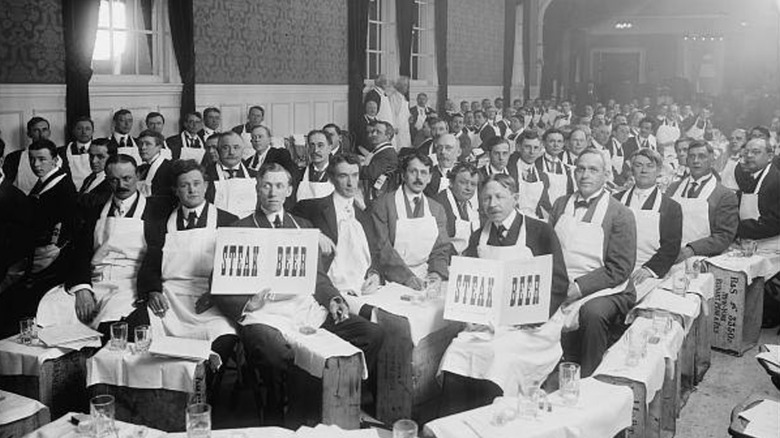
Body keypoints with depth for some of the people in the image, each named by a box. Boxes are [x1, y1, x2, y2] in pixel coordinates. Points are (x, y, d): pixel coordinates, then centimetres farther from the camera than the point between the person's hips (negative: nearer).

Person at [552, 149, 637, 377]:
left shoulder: (620, 214, -1)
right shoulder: (560, 204, 16)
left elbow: (619, 269, -7)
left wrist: (578, 287, -17)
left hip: (604, 290, -4)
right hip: (560, 288, 4)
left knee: (592, 312, -35)